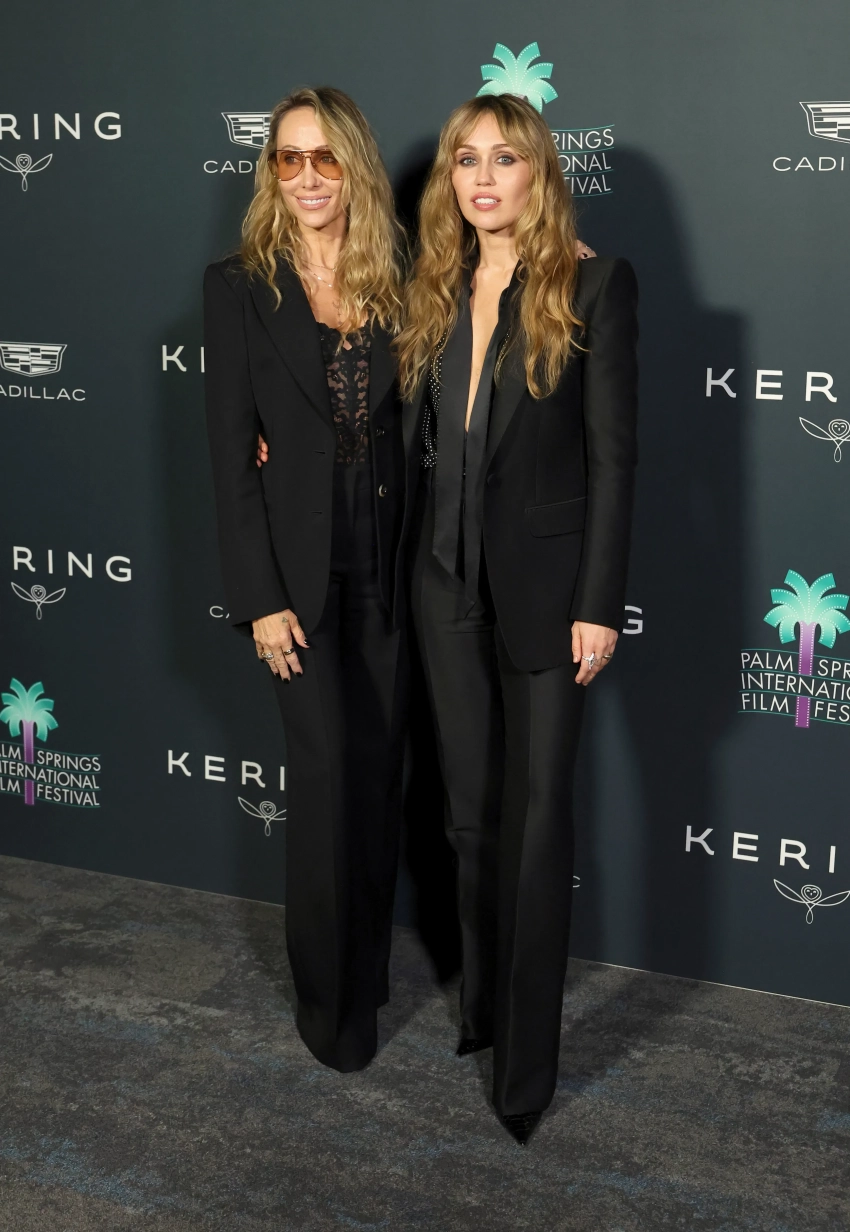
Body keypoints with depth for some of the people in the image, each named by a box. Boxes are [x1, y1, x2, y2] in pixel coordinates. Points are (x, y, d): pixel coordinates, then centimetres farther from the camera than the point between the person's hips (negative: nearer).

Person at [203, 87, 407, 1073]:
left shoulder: (393, 286, 5)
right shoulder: (240, 287, -3)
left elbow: (414, 428, 7)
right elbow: (231, 450, -6)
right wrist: (260, 597, -11)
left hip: (388, 566, 3)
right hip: (301, 566, -3)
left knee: (379, 770, 10)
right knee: (326, 772, -2)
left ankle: (369, 968, 27)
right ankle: (328, 998, 14)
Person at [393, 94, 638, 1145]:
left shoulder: (595, 288, -7)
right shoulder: (432, 296, 9)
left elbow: (612, 454, -9)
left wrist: (599, 605, -13)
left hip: (543, 583, -5)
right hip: (446, 583, 5)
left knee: (538, 816, 1)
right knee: (470, 810, 14)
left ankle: (528, 1059, 11)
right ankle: (481, 1002, 32)